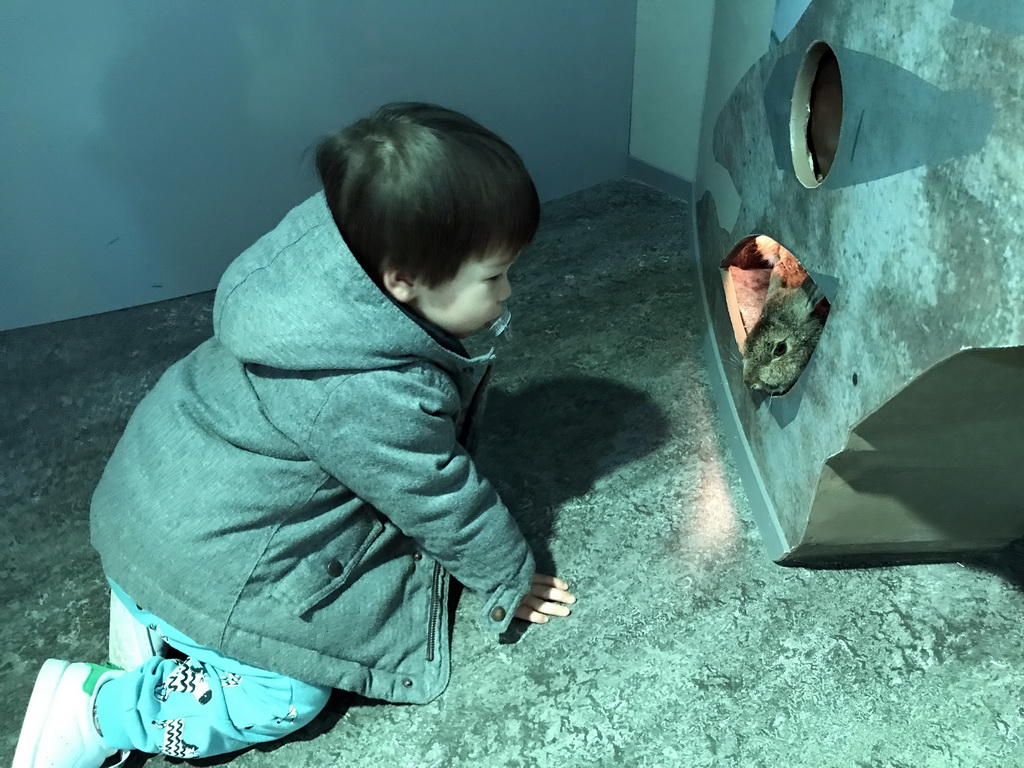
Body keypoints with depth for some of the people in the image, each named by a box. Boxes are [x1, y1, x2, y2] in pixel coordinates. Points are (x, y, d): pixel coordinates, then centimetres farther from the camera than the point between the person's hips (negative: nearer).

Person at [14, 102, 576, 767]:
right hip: (203, 557, -8)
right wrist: (510, 582, 0)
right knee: (287, 699, 5)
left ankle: (146, 603, 21)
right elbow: (447, 505, -17)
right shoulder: (379, 397, -34)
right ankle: (90, 708, 6)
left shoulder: (330, 250, -11)